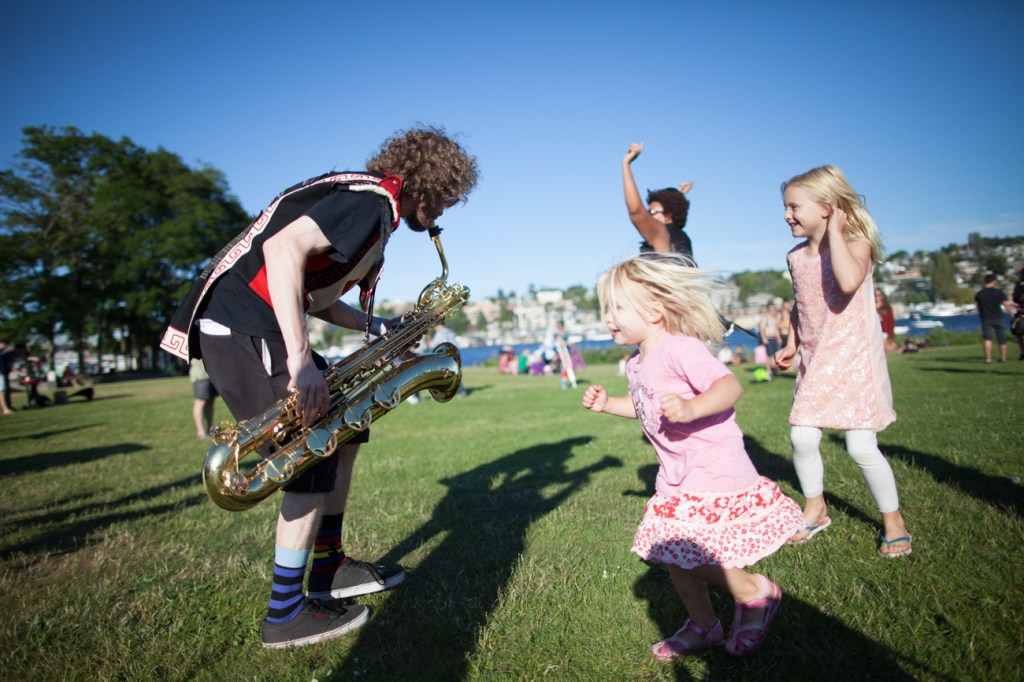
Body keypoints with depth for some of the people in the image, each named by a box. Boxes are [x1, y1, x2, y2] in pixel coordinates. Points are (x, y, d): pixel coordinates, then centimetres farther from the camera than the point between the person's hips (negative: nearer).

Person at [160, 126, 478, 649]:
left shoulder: (371, 205, 19)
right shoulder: (374, 199, -12)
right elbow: (284, 247, -29)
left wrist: (378, 326, 13)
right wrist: (301, 359, -34)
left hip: (260, 325, 10)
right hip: (240, 329, -10)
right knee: (316, 456, -8)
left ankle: (328, 568, 23)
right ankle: (286, 615, 6)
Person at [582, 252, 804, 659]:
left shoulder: (680, 349, -22)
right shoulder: (637, 364, 8)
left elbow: (730, 386, -32)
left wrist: (691, 407, -47)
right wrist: (607, 404, 12)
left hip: (714, 473, -9)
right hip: (677, 478, 9)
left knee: (692, 558, -7)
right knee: (672, 555, 14)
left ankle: (756, 594, 21)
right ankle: (703, 625, 35)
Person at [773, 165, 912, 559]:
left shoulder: (856, 243, -12)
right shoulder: (796, 257, 6)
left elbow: (849, 281, -36)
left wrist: (833, 230, -25)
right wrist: (791, 345, 13)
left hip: (854, 358, -5)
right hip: (814, 362, 6)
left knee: (861, 447, -6)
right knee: (801, 437, -2)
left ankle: (892, 519, 18)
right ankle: (815, 508, 22)